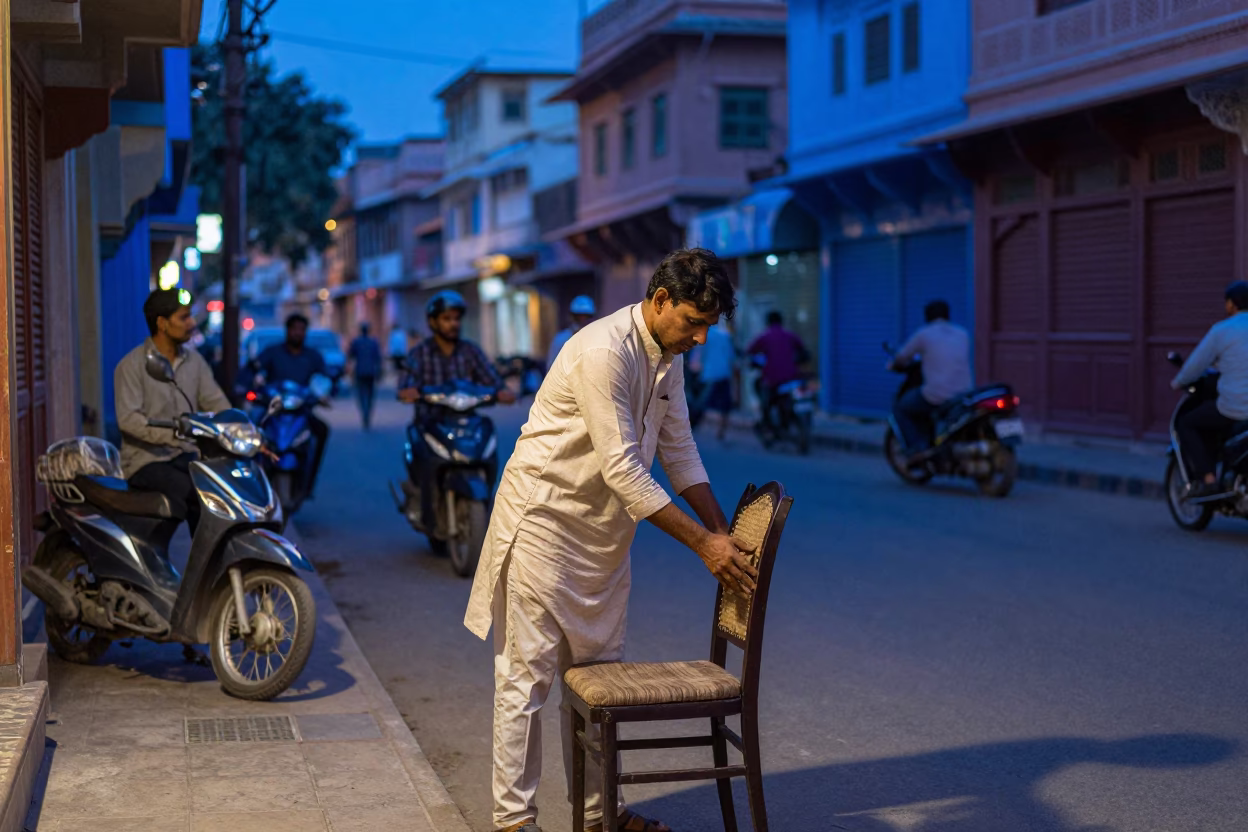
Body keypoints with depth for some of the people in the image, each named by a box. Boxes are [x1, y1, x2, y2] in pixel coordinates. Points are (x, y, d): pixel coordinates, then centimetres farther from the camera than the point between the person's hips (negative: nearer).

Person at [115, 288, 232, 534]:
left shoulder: (193, 360, 11)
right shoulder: (132, 365, -7)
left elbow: (217, 403, 5)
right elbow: (128, 419, -17)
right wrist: (171, 435, -32)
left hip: (186, 456, 5)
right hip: (147, 459, -5)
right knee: (193, 495, -31)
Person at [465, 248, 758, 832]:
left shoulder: (668, 356, 4)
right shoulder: (603, 351, -25)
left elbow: (678, 449, 10)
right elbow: (622, 468, -27)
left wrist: (723, 534, 1)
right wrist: (702, 543, -25)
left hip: (604, 530, 9)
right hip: (544, 519, -9)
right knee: (529, 674, -3)